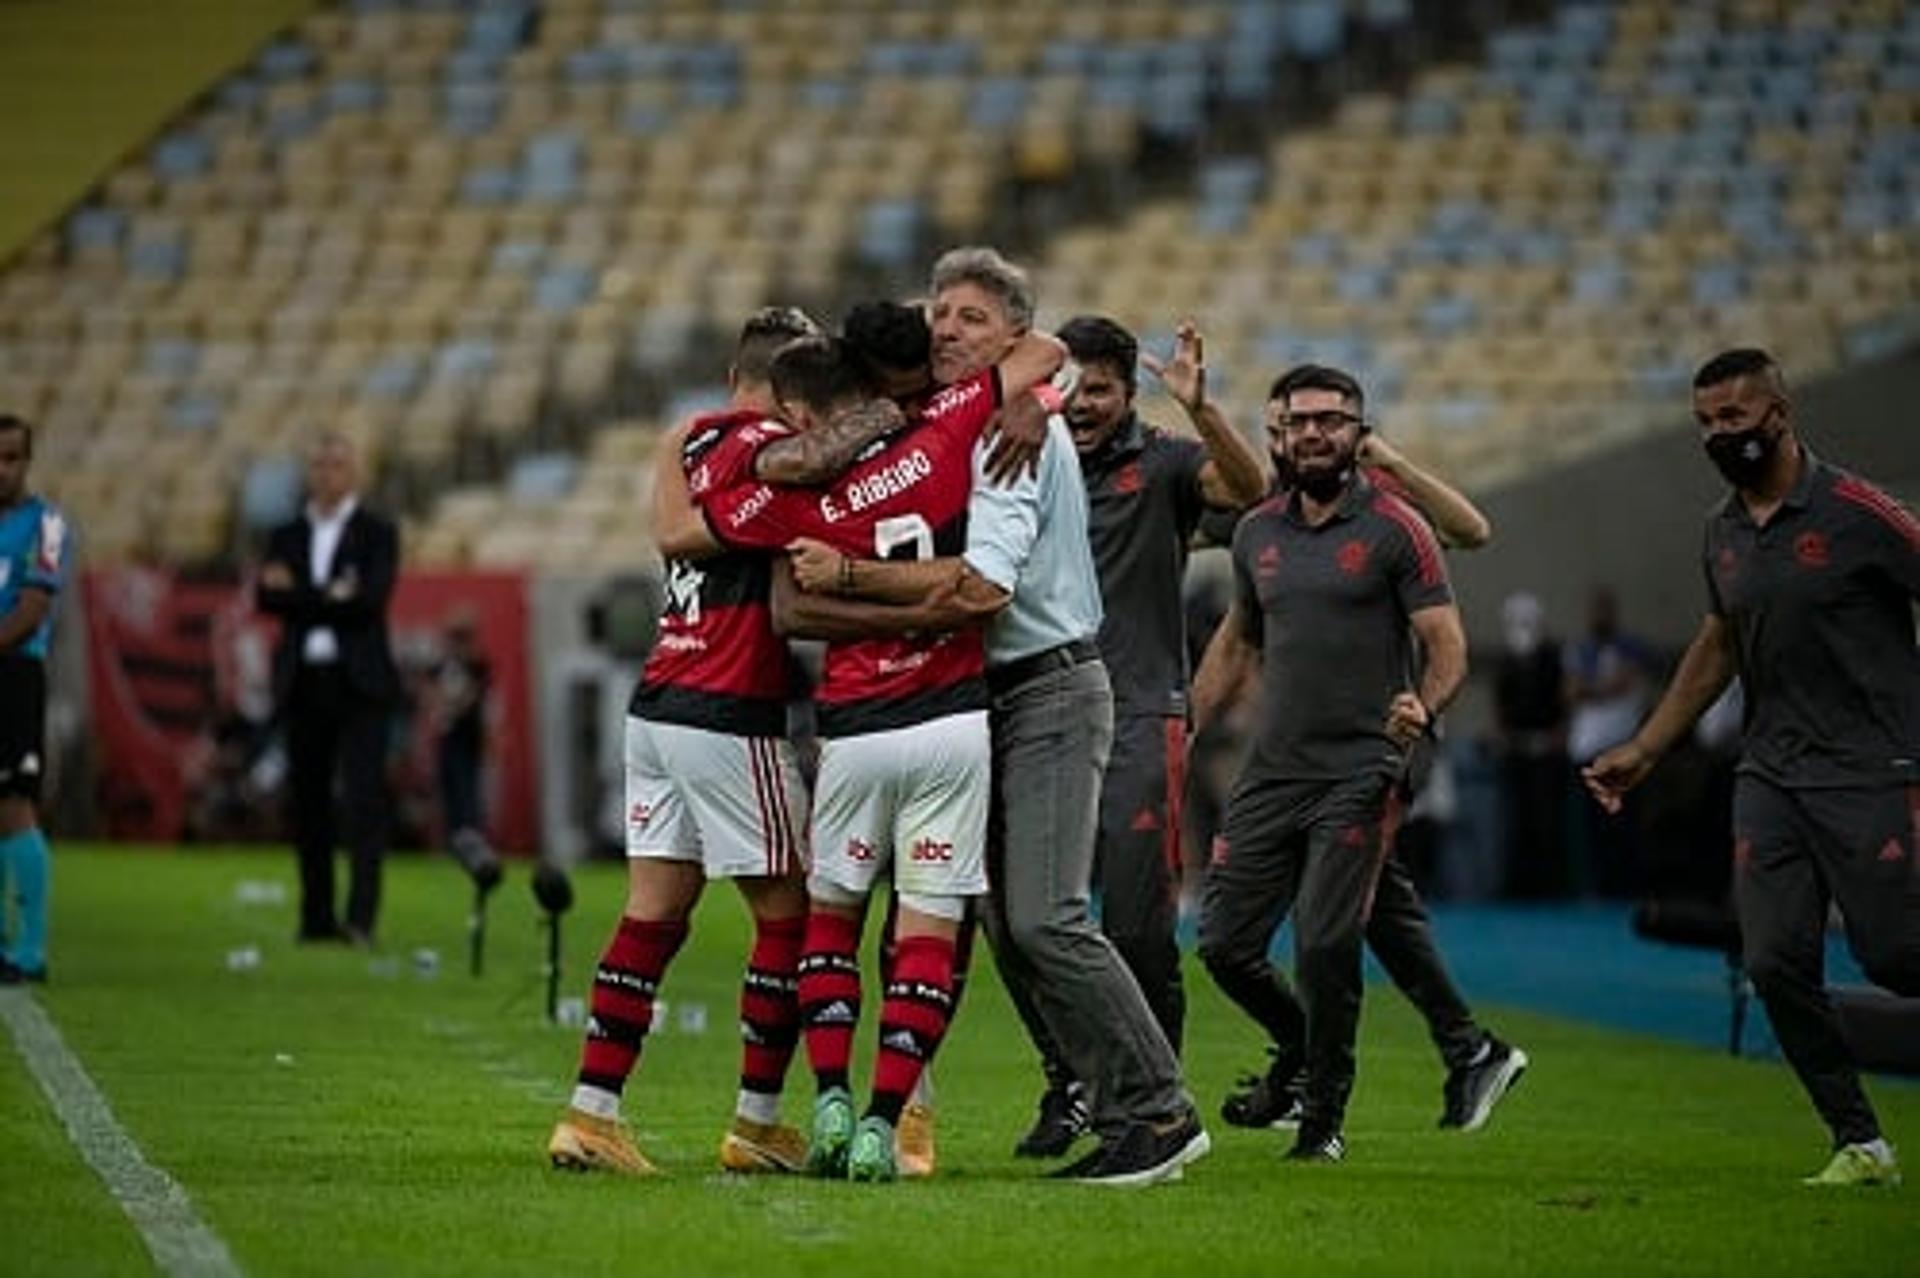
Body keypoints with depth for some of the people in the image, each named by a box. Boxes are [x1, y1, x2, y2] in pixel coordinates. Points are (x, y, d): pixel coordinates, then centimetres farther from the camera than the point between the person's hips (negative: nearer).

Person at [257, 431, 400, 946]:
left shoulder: (377, 532, 4)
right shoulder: (287, 535, 15)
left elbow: (370, 599, -10)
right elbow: (267, 597, -1)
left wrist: (301, 596, -7)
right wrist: (332, 598, -13)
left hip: (359, 681, -4)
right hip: (304, 683, 4)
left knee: (364, 797, -11)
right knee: (308, 801, 5)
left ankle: (362, 916, -16)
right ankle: (317, 916, 11)